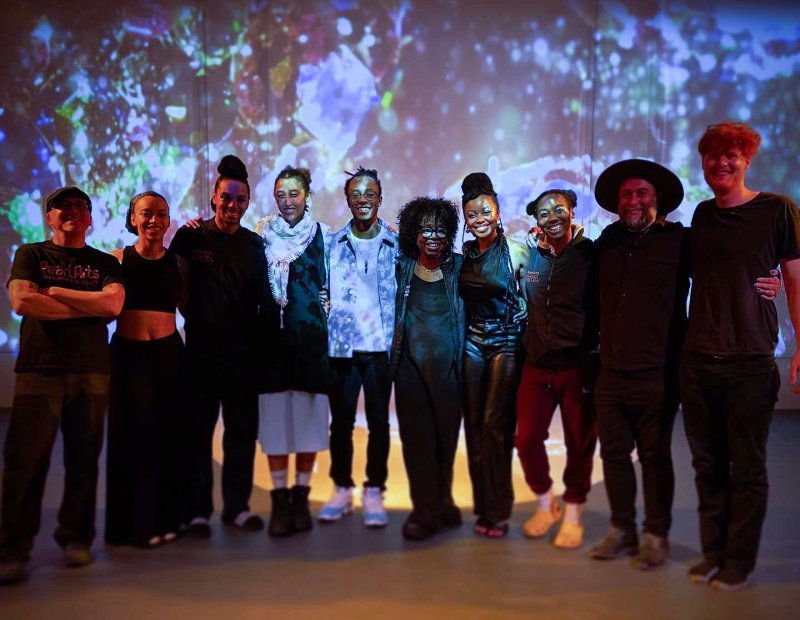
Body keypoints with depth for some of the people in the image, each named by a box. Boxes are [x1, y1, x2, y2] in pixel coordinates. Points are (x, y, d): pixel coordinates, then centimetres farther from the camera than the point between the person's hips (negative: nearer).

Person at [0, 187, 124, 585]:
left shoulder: (105, 263, 13)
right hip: (39, 369, -2)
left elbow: (113, 303, -6)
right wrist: (88, 307, -5)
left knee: (83, 459, 4)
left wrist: (53, 290, -6)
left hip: (91, 372, 2)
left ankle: (76, 538, 17)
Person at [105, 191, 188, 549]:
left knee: (170, 435, 7)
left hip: (168, 353, 2)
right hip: (128, 354, -2)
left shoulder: (177, 261, 6)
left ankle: (167, 517, 21)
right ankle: (136, 523, 16)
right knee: (134, 435, 3)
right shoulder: (118, 259, 1)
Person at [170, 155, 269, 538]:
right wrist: (195, 318, -2)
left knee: (243, 431, 8)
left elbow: (260, 298, 10)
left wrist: (258, 342, 3)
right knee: (199, 431, 4)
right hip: (202, 350, -3)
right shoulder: (190, 237, -1)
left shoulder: (253, 244, 8)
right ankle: (197, 510, 15)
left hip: (243, 353, 3)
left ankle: (237, 506, 20)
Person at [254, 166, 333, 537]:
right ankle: (280, 499, 9)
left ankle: (301, 496, 14)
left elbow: (329, 285, 5)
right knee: (274, 415, 0)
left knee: (308, 415, 2)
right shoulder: (263, 232, 8)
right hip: (273, 335, 1)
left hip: (311, 335, 0)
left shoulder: (322, 234, 4)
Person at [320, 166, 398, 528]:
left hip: (381, 346, -1)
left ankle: (374, 493, 17)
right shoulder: (333, 243, 6)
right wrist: (324, 334, 2)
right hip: (341, 345, 1)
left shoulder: (396, 244, 4)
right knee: (341, 421, 8)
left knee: (379, 421, 5)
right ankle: (341, 490, 21)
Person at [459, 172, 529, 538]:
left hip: (506, 342, -4)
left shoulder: (515, 250, -5)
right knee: (474, 424, 5)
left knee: (495, 424, -8)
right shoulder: (463, 254, 9)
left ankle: (498, 511, 5)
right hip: (472, 342, 4)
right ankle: (482, 507, 17)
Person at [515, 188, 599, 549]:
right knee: (527, 439, 5)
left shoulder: (590, 255, -7)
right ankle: (545, 503, 29)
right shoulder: (530, 255, 5)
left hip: (578, 364, -4)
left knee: (579, 443, 7)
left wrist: (594, 359, -12)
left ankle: (572, 514, 25)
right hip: (536, 363, 4)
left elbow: (603, 309, -8)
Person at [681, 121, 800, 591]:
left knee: (748, 469, 4)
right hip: (697, 359, 4)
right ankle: (713, 552, 23)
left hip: (751, 362, -4)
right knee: (708, 465, 11)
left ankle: (740, 561, 17)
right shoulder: (702, 214, 12)